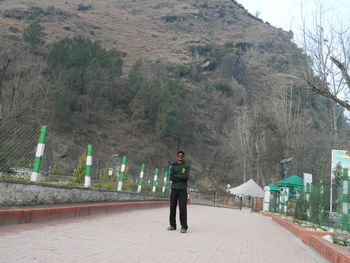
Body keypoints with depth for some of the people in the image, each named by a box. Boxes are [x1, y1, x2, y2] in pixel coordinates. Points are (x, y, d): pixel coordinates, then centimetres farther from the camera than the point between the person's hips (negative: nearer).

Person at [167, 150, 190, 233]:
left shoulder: (186, 166, 6)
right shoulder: (173, 166, 12)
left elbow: (186, 177, -9)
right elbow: (171, 177, -1)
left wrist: (176, 175, -7)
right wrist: (181, 177, -8)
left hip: (183, 190, -3)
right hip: (174, 189, 3)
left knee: (183, 208, -8)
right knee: (172, 207, 5)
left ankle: (184, 227, -4)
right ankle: (173, 225, 17)